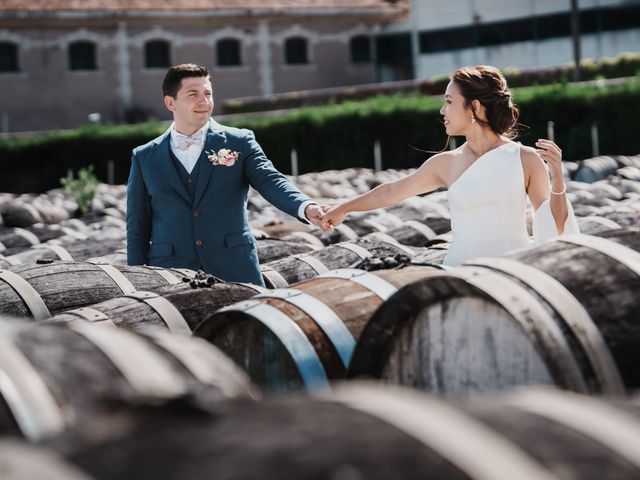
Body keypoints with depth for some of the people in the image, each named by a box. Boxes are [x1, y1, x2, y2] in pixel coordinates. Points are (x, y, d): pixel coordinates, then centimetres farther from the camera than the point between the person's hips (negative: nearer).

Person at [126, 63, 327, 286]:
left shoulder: (239, 142, 6)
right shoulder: (144, 158, 9)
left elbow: (270, 180, -9)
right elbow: (138, 229, 10)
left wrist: (306, 207, -29)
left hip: (234, 274, 0)